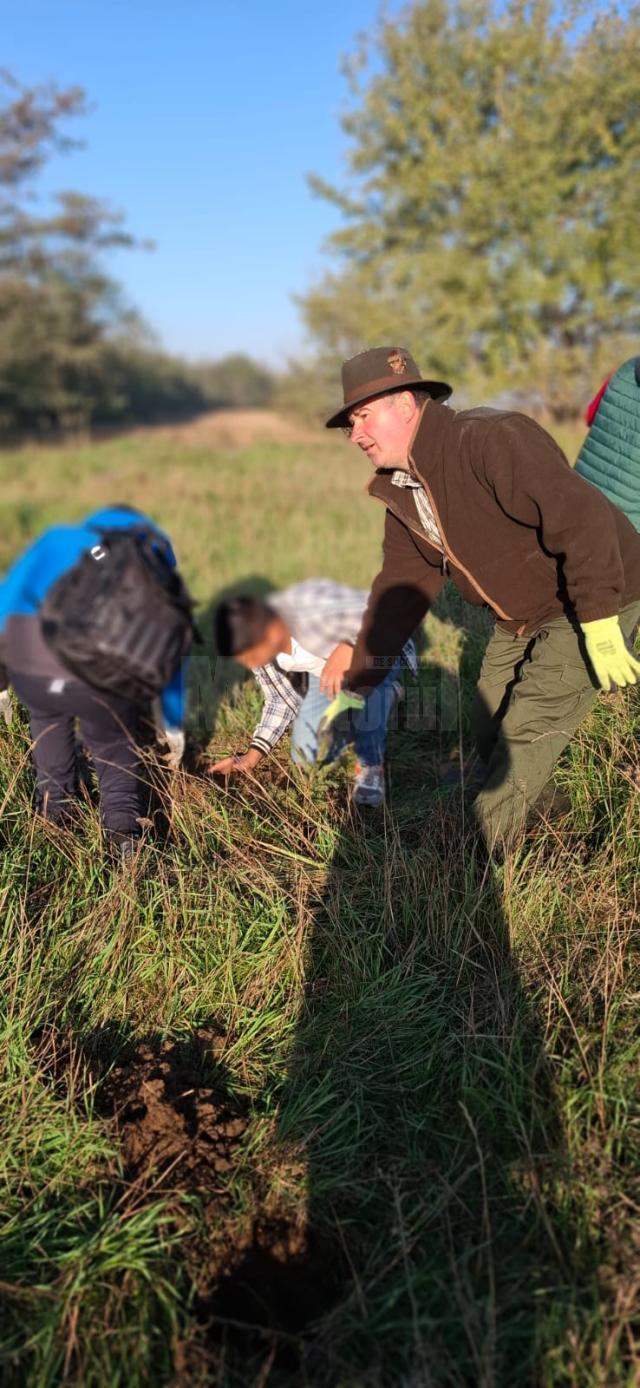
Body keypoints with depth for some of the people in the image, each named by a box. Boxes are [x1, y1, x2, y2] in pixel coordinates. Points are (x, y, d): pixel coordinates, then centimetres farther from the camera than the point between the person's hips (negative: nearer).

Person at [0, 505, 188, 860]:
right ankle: (122, 824, 7)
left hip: (30, 667, 1)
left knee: (46, 710, 38)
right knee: (114, 744, 29)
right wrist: (173, 724, 40)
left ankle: (55, 803, 39)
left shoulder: (57, 537, 29)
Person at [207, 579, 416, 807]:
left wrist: (349, 649, -48)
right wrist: (251, 756, -7)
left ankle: (371, 765, -11)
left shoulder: (317, 609, -41)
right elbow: (282, 699, -2)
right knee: (308, 753, -3)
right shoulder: (255, 640, -18)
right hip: (328, 671, 6)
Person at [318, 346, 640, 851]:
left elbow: (582, 518, -35)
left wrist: (598, 624, -34)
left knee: (525, 737, -10)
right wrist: (356, 687, 1)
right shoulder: (401, 490, -1)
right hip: (521, 616, 9)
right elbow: (399, 589, 3)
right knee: (490, 733, 15)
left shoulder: (489, 440, -30)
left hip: (593, 604, -9)